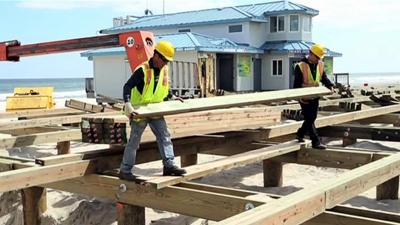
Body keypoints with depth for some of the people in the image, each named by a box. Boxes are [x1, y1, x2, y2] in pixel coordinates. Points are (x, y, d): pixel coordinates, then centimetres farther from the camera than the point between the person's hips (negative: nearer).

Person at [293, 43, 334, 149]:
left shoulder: (320, 65, 4)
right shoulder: (301, 66, -15)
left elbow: (324, 78, 9)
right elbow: (297, 84, -14)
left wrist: (330, 85, -10)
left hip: (315, 96, 7)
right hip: (305, 97, -7)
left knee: (312, 117, 17)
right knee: (309, 119, -6)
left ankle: (300, 134, 37)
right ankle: (316, 142, -4)